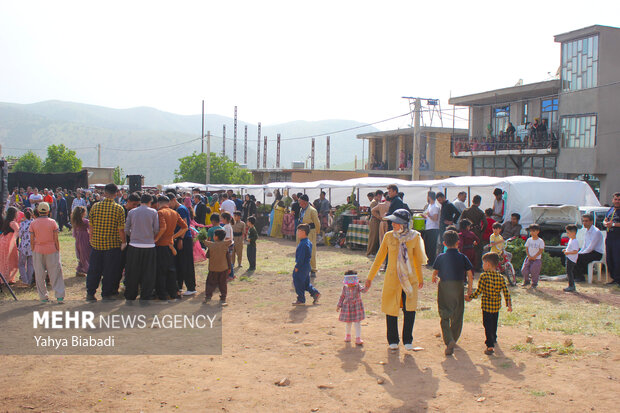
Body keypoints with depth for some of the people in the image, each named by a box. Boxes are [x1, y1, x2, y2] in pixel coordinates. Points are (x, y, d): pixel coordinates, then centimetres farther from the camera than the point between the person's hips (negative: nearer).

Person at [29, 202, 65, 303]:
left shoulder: (33, 224, -1)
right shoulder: (52, 222, -4)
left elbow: (32, 241, 0)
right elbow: (56, 239, -5)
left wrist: (33, 251, 10)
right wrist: (58, 251, 4)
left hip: (38, 251, 1)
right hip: (51, 250, -1)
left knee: (39, 275, 10)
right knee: (55, 273, 3)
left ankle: (43, 296, 14)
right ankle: (59, 296, -3)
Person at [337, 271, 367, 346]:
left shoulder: (357, 286, -8)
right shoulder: (345, 287, -3)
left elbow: (363, 290, -25)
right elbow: (342, 296, 7)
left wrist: (366, 288, -47)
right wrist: (339, 305, 7)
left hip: (357, 307, -2)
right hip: (347, 307, 2)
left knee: (357, 323, -4)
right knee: (348, 323, 15)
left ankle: (358, 339, 2)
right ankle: (347, 336, 38)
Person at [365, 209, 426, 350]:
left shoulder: (414, 237, -3)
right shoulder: (389, 236, -2)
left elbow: (417, 260, 11)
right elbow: (379, 258, 7)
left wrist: (420, 279, 20)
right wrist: (370, 277, 9)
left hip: (409, 279, 0)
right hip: (392, 279, 0)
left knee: (410, 310, -5)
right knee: (391, 310, 5)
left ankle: (407, 341, 14)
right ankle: (393, 341, 24)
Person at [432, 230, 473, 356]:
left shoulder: (440, 257, -2)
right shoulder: (462, 257, -2)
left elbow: (435, 272, 5)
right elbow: (470, 274, -2)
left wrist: (434, 279, 28)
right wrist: (470, 288, 9)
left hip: (444, 286, 0)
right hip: (458, 286, 1)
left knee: (444, 315, 0)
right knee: (457, 315, 16)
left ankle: (449, 340, -19)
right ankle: (454, 338, 27)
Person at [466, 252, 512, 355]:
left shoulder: (484, 276, -15)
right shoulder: (501, 277, -2)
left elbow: (479, 291, -14)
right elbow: (506, 292, 0)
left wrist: (470, 297, 1)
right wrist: (509, 304, 10)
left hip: (487, 306, -5)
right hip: (497, 306, 5)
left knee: (487, 325, -2)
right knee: (494, 324, 24)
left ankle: (490, 346, -12)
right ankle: (493, 339, 43)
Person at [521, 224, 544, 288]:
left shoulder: (540, 241, -7)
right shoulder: (529, 240, 5)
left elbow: (541, 250, -9)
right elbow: (526, 248, 6)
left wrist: (534, 257, -15)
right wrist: (529, 256, -7)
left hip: (537, 259, -4)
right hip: (529, 258, 4)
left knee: (534, 272, -6)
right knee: (524, 270, -2)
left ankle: (534, 283, 15)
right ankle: (526, 281, 23)